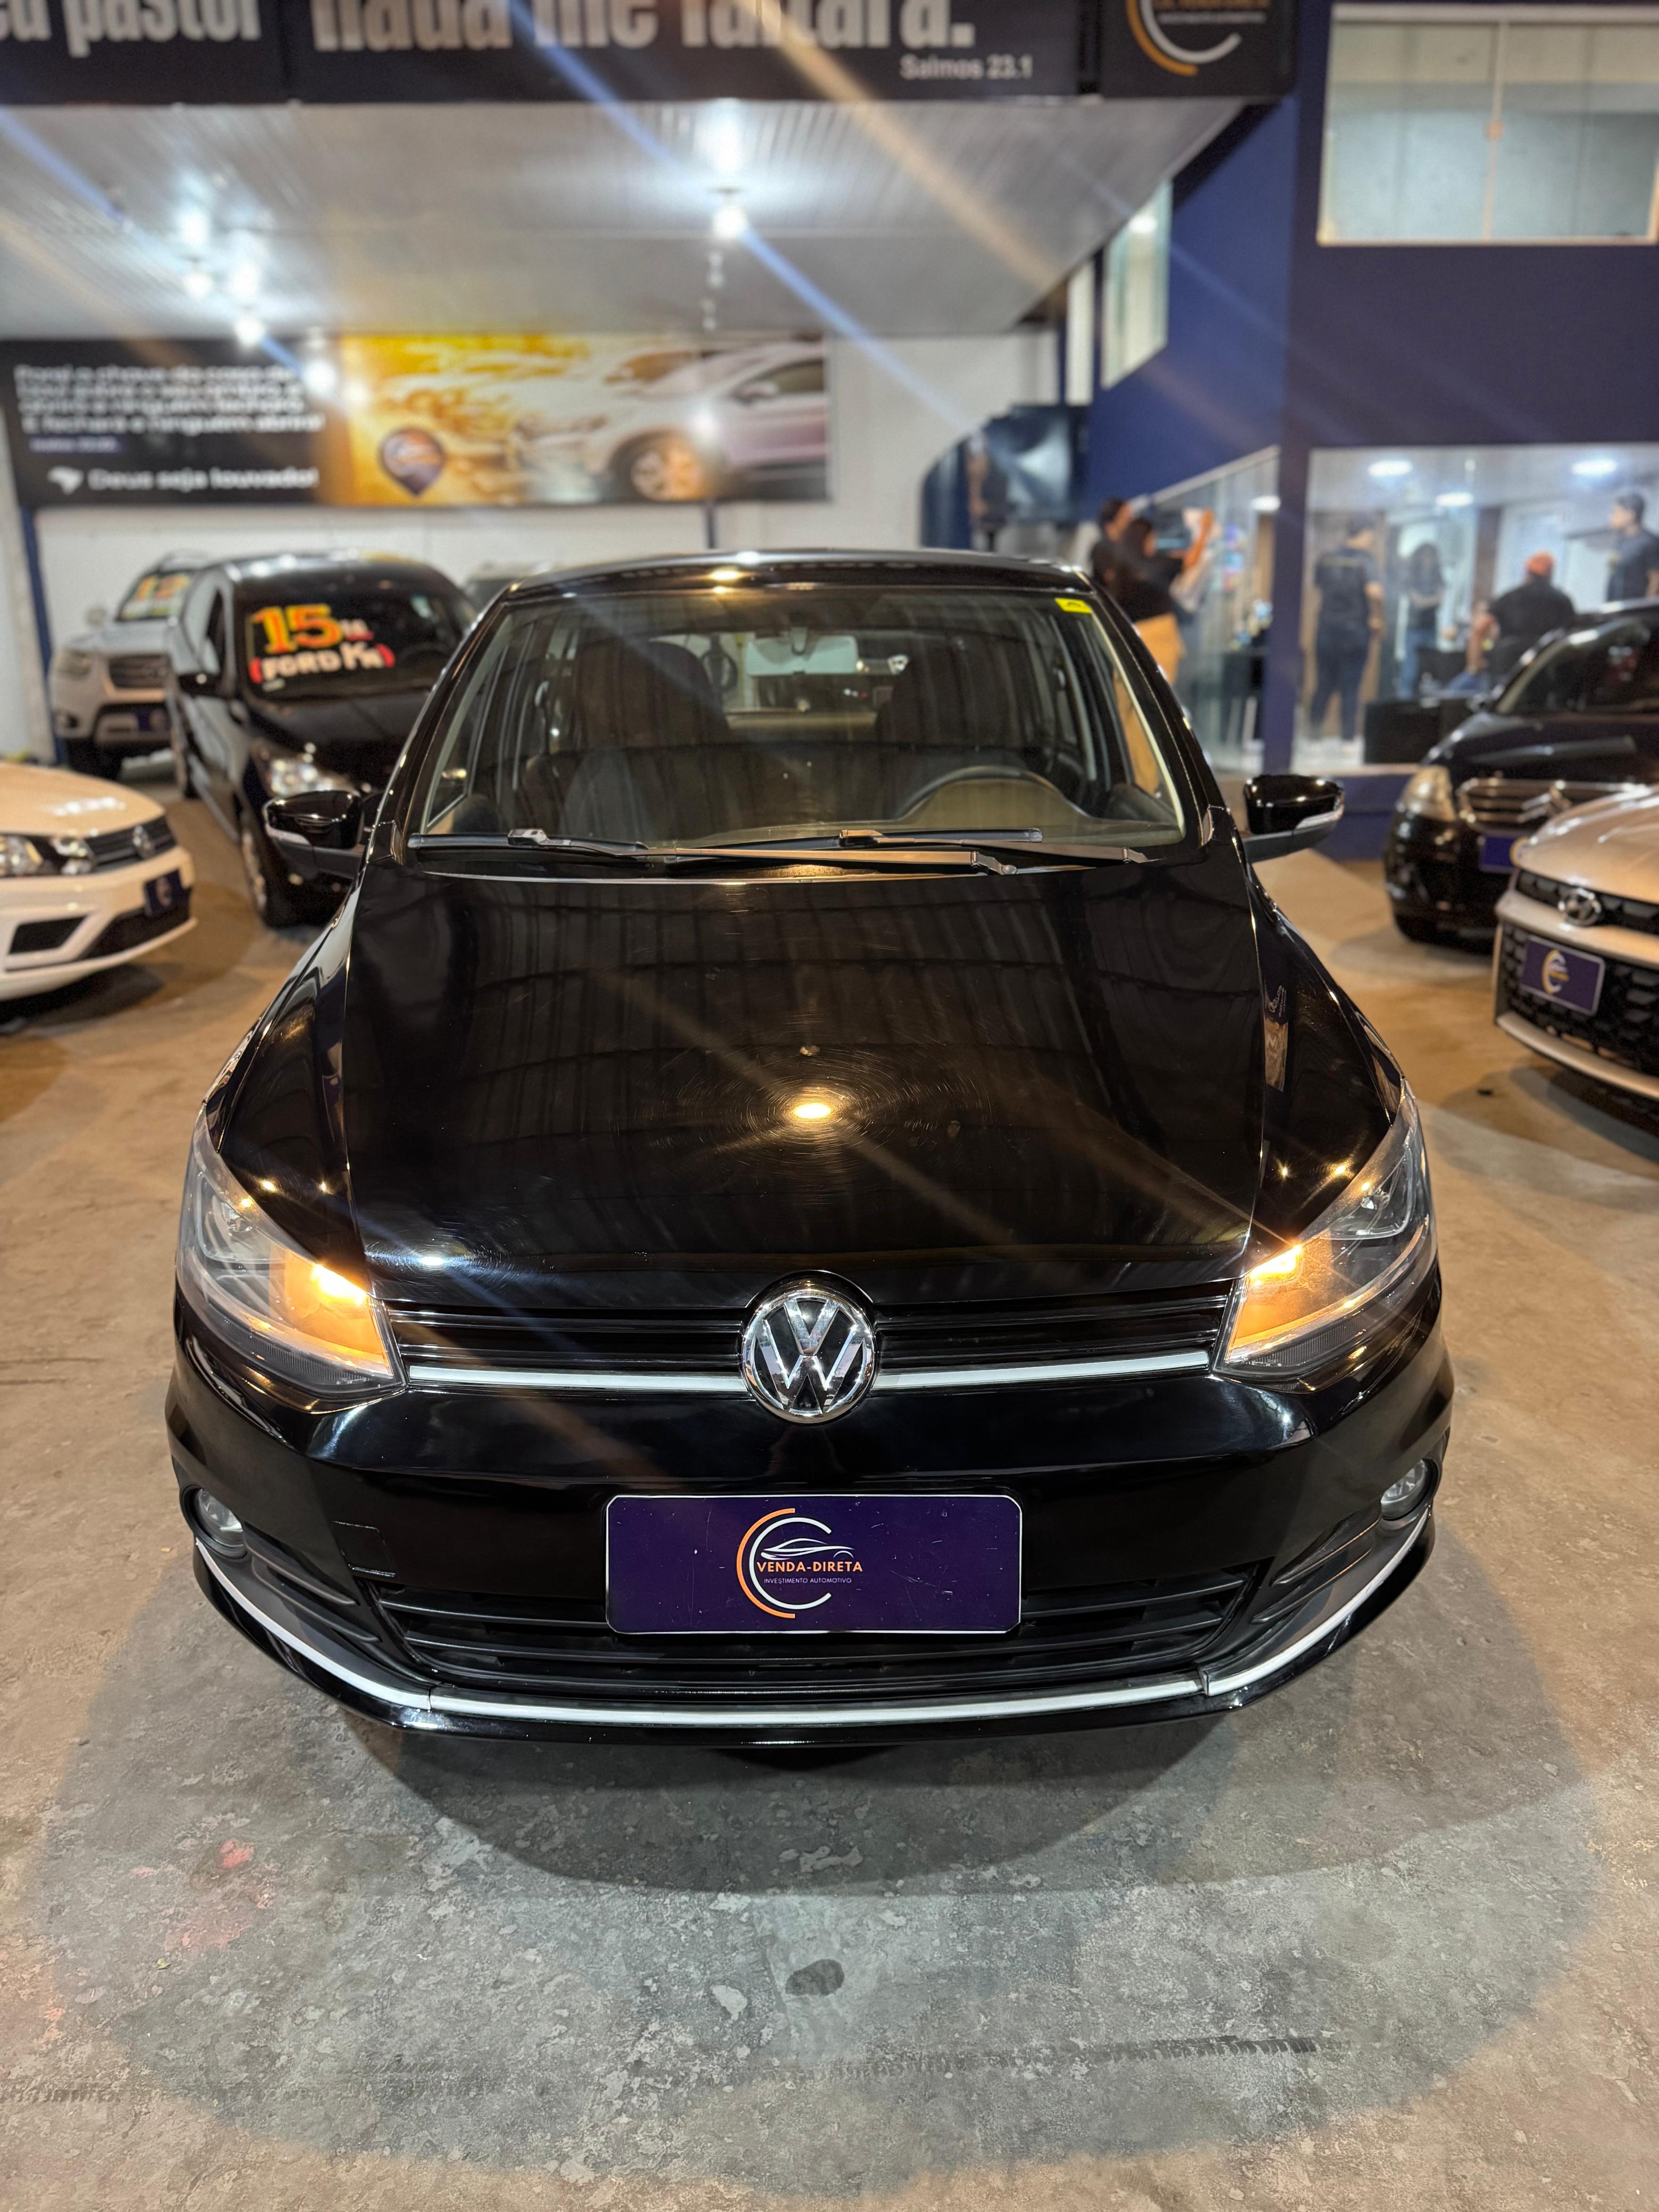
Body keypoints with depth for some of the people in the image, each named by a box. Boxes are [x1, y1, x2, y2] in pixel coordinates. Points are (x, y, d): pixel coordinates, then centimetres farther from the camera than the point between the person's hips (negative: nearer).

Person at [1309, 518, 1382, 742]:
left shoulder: (1325, 558, 5)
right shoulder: (1365, 561, -11)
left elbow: (1317, 587, 16)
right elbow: (1374, 591, -25)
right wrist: (1376, 617, -11)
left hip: (1326, 629, 4)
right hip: (1355, 630, -4)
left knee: (1323, 685, 11)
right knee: (1350, 688, 3)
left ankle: (1313, 731, 10)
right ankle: (1349, 735, 6)